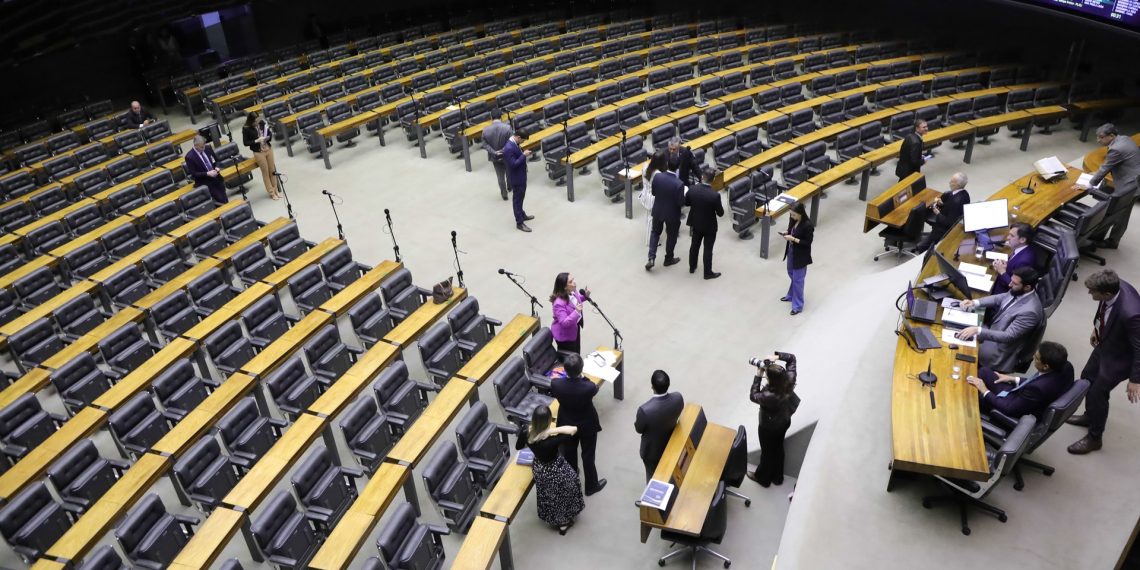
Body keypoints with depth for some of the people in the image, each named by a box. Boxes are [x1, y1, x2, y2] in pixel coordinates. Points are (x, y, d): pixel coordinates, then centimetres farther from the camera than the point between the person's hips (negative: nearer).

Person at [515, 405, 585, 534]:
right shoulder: (552, 440, -40)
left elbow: (518, 447, -2)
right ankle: (564, 522, 48)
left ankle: (554, 520, 56)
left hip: (539, 469, 5)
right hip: (556, 470, -5)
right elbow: (574, 429, -36)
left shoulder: (526, 433, -24)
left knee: (548, 496, 32)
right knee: (562, 495, 26)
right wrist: (554, 430, -36)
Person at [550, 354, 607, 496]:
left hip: (567, 424, 3)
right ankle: (591, 486, 42)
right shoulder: (589, 387, -37)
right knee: (588, 456, 21)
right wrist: (581, 376, 2)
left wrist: (568, 376, 5)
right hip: (587, 426, -3)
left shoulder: (556, 384, -30)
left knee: (569, 453, 28)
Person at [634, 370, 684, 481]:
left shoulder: (645, 410, -41)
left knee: (652, 476, 25)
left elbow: (639, 429, -19)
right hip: (671, 443, 4)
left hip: (652, 449, -4)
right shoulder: (678, 398, -29)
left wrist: (636, 422, 2)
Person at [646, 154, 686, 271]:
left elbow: (653, 193, -3)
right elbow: (681, 202, -21)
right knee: (671, 236, 19)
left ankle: (651, 258, 13)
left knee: (655, 232, 24)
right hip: (672, 214, -3)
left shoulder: (657, 176, -17)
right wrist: (685, 196, -2)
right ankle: (668, 259, 37)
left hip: (658, 211, 3)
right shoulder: (679, 184, -28)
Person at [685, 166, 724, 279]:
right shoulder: (715, 195, -29)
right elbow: (720, 213, -17)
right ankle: (708, 272, 24)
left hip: (696, 223, 4)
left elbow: (686, 203, 0)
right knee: (708, 249, 11)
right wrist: (721, 206, 3)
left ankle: (692, 267, 39)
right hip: (709, 226, -4)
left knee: (694, 245, 23)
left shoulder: (692, 189, -18)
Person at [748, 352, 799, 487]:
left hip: (769, 427, -6)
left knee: (767, 452, 20)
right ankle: (777, 477, 51)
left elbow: (754, 396, -20)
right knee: (778, 448, 28)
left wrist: (758, 376, -23)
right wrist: (777, 356, -26)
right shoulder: (790, 379, -27)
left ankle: (763, 478, 47)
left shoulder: (769, 396, -43)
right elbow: (792, 357, -12)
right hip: (785, 421, 6)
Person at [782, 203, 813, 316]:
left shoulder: (808, 225, -27)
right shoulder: (793, 220, -5)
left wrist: (793, 239, -27)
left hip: (800, 256, -8)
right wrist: (786, 233, -8)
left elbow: (808, 243, -21)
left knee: (798, 280, 2)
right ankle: (791, 296, 47)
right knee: (792, 275, 25)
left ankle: (798, 306, 14)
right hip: (791, 252, 8)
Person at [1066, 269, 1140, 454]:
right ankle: (1090, 416, 52)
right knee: (1087, 378, 25)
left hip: (1119, 358, -8)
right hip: (1105, 344, 8)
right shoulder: (1115, 286, -21)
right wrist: (1097, 329, 19)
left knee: (1097, 393, 7)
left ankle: (1094, 438, 31)